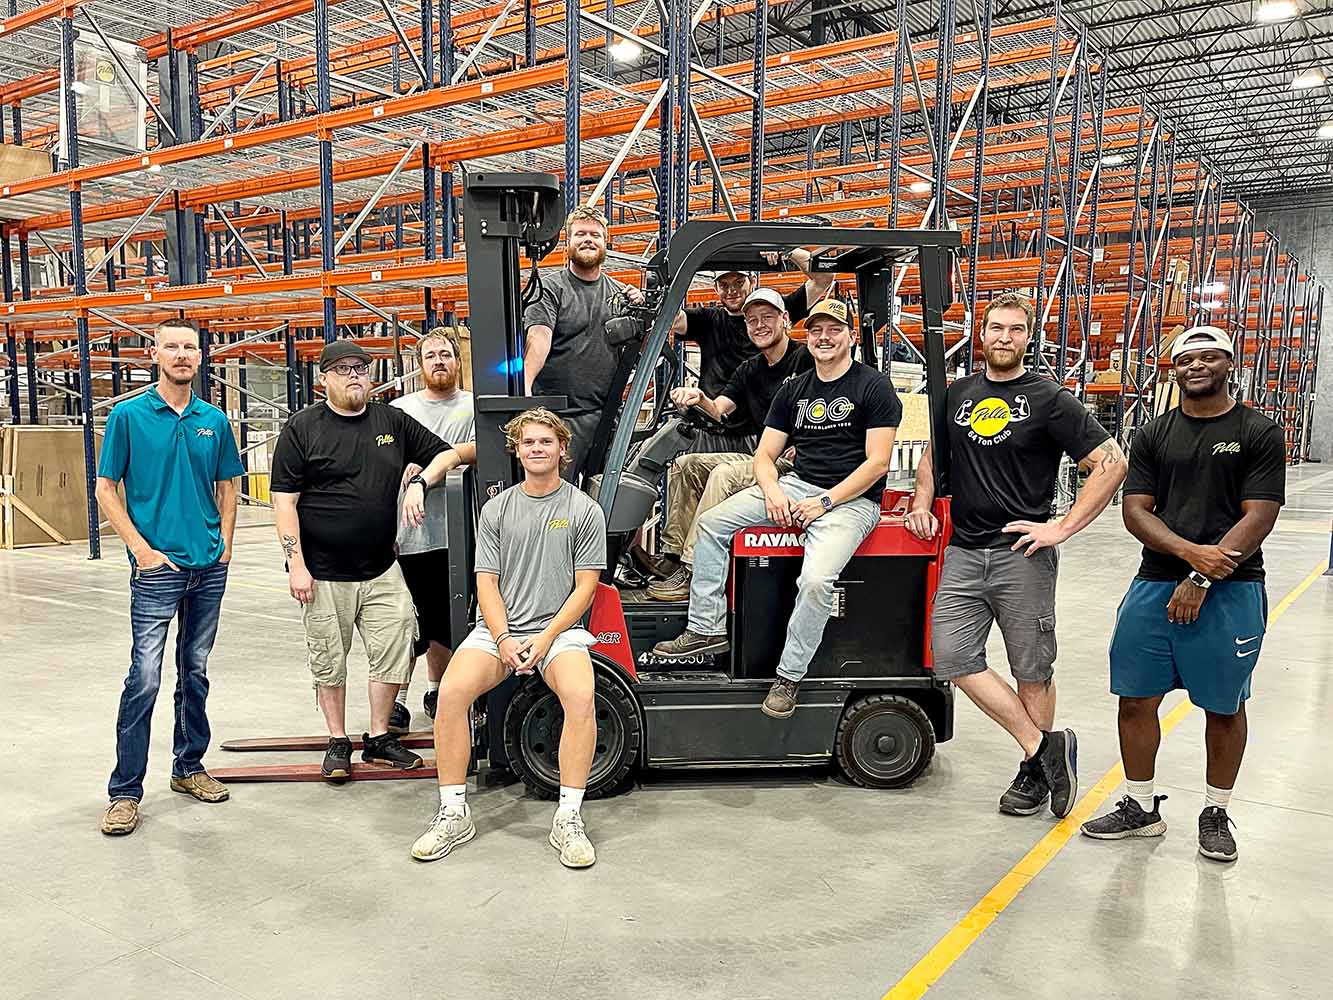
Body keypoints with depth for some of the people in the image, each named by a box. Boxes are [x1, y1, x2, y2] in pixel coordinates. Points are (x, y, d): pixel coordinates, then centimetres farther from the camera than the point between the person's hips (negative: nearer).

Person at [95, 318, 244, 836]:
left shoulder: (215, 420, 8)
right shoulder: (128, 415, -3)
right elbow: (105, 489, -3)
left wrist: (224, 545, 3)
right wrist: (142, 550, -11)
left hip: (209, 568, 4)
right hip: (157, 568, -4)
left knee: (195, 672, 14)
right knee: (145, 678, -6)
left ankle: (188, 767, 28)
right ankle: (125, 792, 4)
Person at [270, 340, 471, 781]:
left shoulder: (392, 421, 9)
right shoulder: (302, 427, -2)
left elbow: (448, 453, 15)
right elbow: (284, 500, -5)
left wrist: (419, 483, -5)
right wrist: (296, 563, -11)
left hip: (381, 571, 3)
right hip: (323, 574, -3)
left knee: (393, 652, 3)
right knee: (329, 662, 8)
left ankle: (379, 737, 20)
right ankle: (338, 743, 23)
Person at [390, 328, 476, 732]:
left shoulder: (473, 406, 8)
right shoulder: (399, 410, 11)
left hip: (453, 536, 0)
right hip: (406, 536, 0)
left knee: (445, 622, 11)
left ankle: (435, 691, 28)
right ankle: (398, 701, 10)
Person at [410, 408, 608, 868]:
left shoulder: (584, 510, 4)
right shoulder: (496, 509, 11)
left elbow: (585, 586, 0)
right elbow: (487, 582, 6)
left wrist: (545, 638, -12)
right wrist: (504, 640, -10)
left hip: (558, 628, -2)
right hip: (498, 628, 2)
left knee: (580, 695, -31)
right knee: (451, 693, -23)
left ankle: (569, 818, -19)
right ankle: (453, 813, -9)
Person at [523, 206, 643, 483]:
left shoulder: (620, 292, 16)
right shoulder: (550, 288, 0)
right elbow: (539, 338, -16)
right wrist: (524, 387, -33)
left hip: (608, 416, 6)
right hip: (561, 415, -5)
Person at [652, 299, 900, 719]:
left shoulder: (874, 387, -3)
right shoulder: (793, 390, 15)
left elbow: (877, 463, -9)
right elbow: (765, 454, 12)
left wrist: (824, 502, -16)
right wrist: (773, 491, -9)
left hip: (852, 499, -6)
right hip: (796, 485, 6)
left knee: (815, 580, -31)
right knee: (712, 522, -8)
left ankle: (789, 676, -11)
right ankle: (706, 629, -1)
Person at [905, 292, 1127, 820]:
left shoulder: (1049, 399, -4)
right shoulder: (958, 393, 12)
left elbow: (1112, 463, -6)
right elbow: (934, 454, 26)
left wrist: (1062, 528, -12)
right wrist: (923, 503, 9)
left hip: (1023, 555, -5)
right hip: (964, 552, 5)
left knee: (1032, 670, 6)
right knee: (952, 657, -4)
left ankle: (1034, 771, 24)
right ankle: (1043, 746, 6)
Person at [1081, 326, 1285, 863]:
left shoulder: (1259, 433, 0)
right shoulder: (1154, 434, 10)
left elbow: (1258, 518, -8)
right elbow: (1135, 511, 2)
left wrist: (1202, 581, -16)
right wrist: (1191, 552, -15)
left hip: (1229, 592, -3)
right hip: (1154, 586, 3)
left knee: (1224, 707, 8)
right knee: (1136, 699, 5)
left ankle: (1216, 814, 27)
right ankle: (1141, 808, 22)